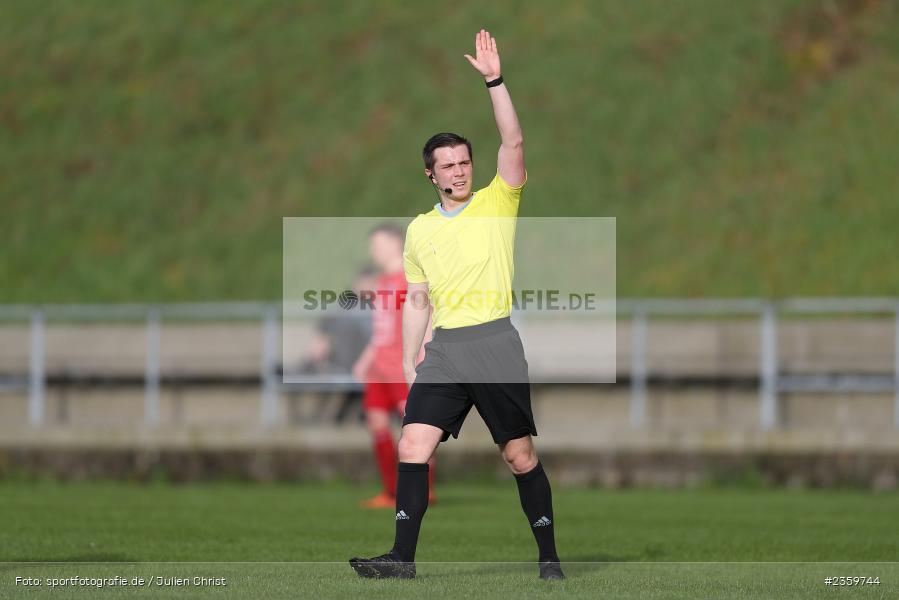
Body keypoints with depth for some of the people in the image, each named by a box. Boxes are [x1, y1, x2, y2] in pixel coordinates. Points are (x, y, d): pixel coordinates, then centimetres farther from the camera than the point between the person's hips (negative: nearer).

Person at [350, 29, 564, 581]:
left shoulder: (498, 203, 3)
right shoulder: (419, 230, 14)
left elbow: (513, 143, -11)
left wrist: (495, 81, -18)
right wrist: (409, 361, 14)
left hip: (495, 342, -4)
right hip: (443, 350, 4)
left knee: (520, 454, -1)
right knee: (413, 446, -9)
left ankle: (549, 555, 10)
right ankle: (403, 557, -7)